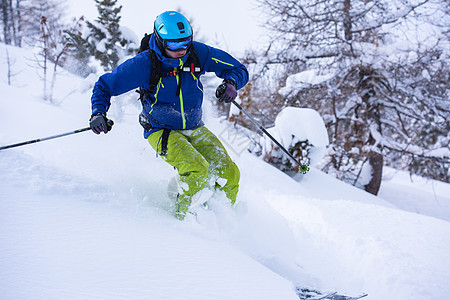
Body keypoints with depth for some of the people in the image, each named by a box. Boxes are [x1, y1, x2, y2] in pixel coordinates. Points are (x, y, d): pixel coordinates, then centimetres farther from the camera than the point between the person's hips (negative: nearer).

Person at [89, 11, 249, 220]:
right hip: (162, 131, -4)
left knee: (229, 174, -9)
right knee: (197, 170, -28)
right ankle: (183, 219, -4)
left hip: (195, 129, 4)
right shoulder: (143, 64, -21)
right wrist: (98, 113, -25)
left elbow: (239, 69, -4)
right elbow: (104, 86, -8)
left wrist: (231, 83, -27)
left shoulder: (197, 53, -14)